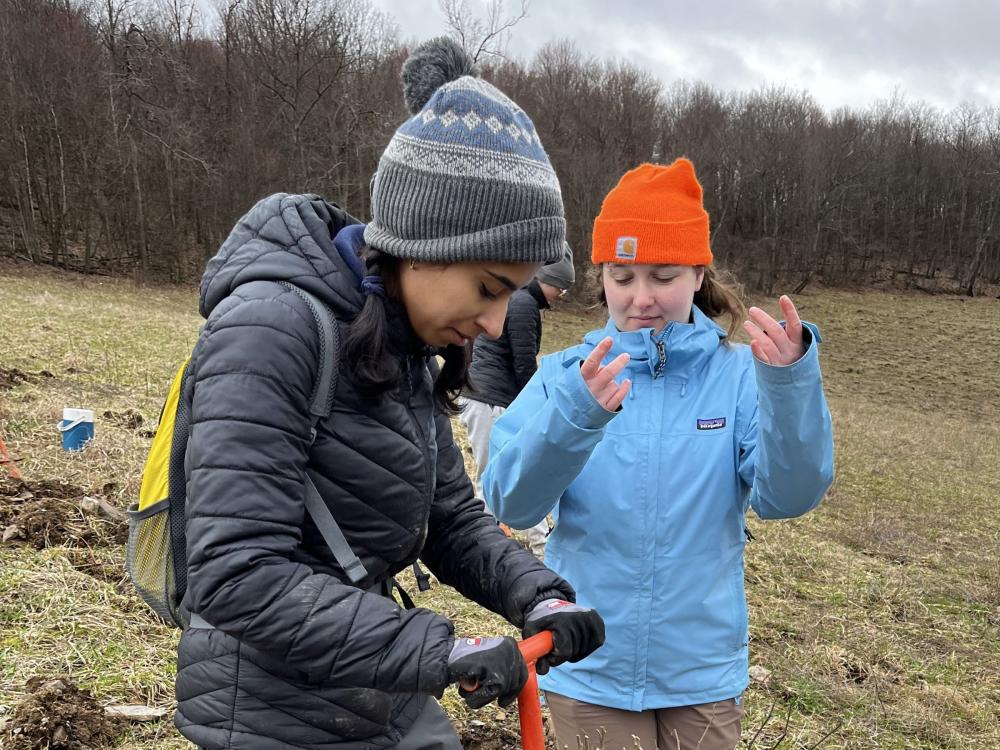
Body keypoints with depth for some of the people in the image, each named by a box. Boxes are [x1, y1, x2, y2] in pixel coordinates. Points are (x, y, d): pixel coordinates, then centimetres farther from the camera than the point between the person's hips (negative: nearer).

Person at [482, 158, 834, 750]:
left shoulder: (740, 374, -5)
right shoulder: (566, 375, -6)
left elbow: (788, 496, -17)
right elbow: (510, 503, -17)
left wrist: (792, 381, -32)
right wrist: (575, 413, -35)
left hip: (703, 672, 1)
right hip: (589, 669, 0)